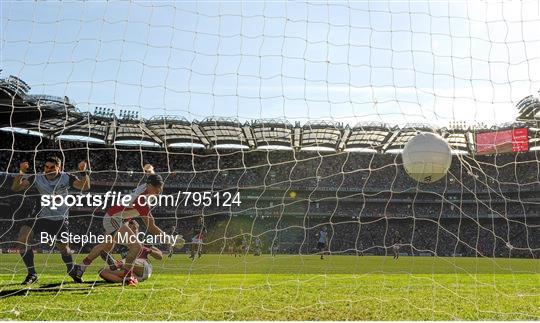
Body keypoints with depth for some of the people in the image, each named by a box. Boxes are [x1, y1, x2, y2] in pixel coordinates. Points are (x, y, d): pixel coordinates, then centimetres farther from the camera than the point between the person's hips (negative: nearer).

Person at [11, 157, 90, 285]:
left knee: (63, 247, 1)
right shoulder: (37, 178, -9)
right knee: (22, 239, -15)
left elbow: (85, 186, -17)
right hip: (40, 215, 1)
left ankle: (72, 271, 32)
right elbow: (15, 187, -14)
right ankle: (32, 274, -2)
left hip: (59, 218, -1)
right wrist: (20, 172, -30)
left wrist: (84, 172, -33)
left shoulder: (66, 177, -10)